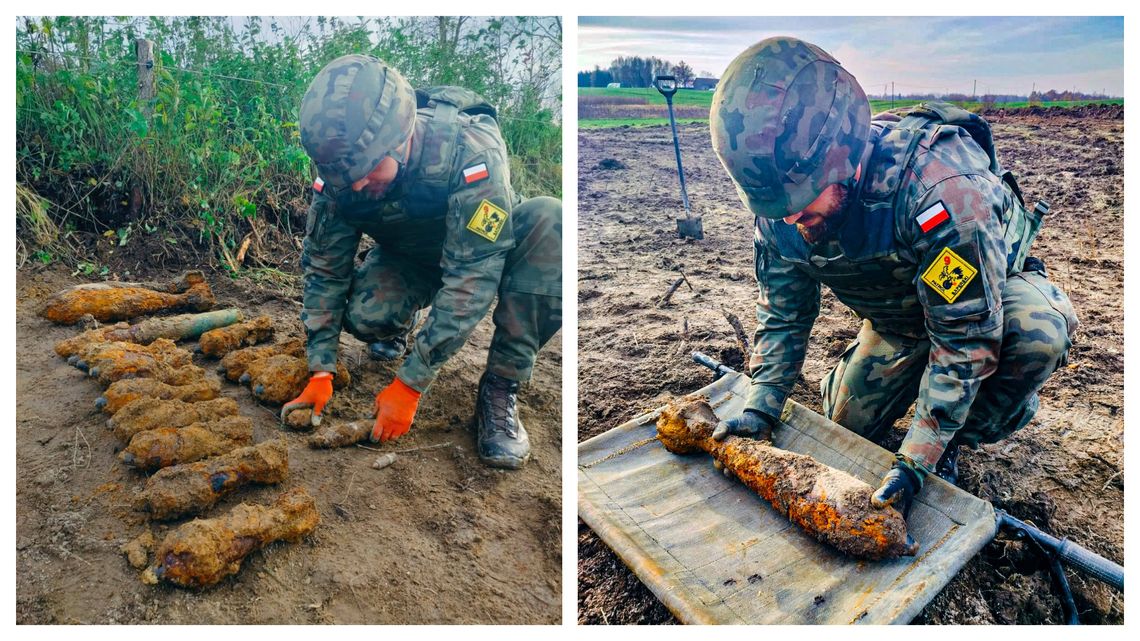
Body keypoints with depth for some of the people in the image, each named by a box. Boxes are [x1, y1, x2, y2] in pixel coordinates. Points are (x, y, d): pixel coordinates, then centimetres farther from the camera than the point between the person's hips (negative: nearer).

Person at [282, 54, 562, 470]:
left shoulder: (470, 151, -38)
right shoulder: (340, 172, -23)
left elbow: (471, 278, -38)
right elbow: (324, 268, -12)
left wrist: (409, 384, -36)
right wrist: (321, 373, -17)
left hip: (485, 248, -2)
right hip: (408, 256, 3)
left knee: (549, 222, -36)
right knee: (364, 317, -29)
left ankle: (500, 388, -24)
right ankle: (402, 318, 11)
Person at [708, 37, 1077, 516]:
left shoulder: (941, 188, -44)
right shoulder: (782, 200, -25)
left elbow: (966, 337, -37)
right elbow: (782, 314, -11)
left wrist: (916, 461, -36)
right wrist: (760, 409, -19)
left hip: (985, 293, -4)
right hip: (896, 316, 5)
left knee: (1037, 333, -37)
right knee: (846, 423, 4)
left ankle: (950, 444, -9)